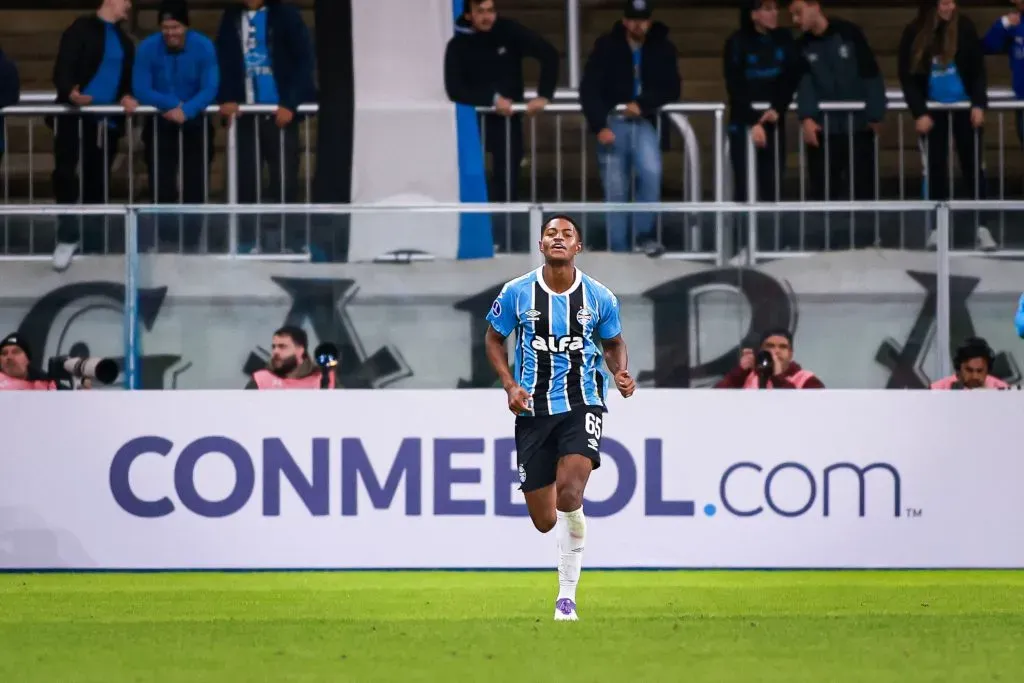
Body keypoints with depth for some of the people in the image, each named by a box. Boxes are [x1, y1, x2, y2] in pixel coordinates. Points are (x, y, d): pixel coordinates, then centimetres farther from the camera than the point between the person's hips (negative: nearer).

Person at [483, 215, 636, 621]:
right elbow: (493, 339, 11)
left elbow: (614, 343, 16)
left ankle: (567, 596, -12)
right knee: (544, 521, 0)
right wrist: (510, 385, -3)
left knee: (569, 494, -24)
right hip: (533, 411, 1)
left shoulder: (599, 297, 0)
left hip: (582, 405, -1)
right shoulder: (516, 293, -2)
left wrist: (621, 374, -5)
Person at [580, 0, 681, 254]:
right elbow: (589, 89, -8)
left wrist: (642, 104, -15)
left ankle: (644, 233, -9)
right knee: (615, 189, 0)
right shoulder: (607, 47, -5)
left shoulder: (663, 49, 0)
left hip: (643, 121, 0)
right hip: (612, 122, 0)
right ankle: (619, 250, 9)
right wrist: (599, 126, -18)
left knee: (651, 171, -24)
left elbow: (672, 90, 0)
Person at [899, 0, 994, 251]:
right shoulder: (914, 34, -9)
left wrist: (978, 104, -11)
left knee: (973, 165, 0)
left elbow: (978, 69, -3)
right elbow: (908, 77, -4)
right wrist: (919, 112, -11)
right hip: (933, 110, 0)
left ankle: (981, 226, 3)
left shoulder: (964, 27, -9)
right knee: (936, 167, 4)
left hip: (964, 108, 0)